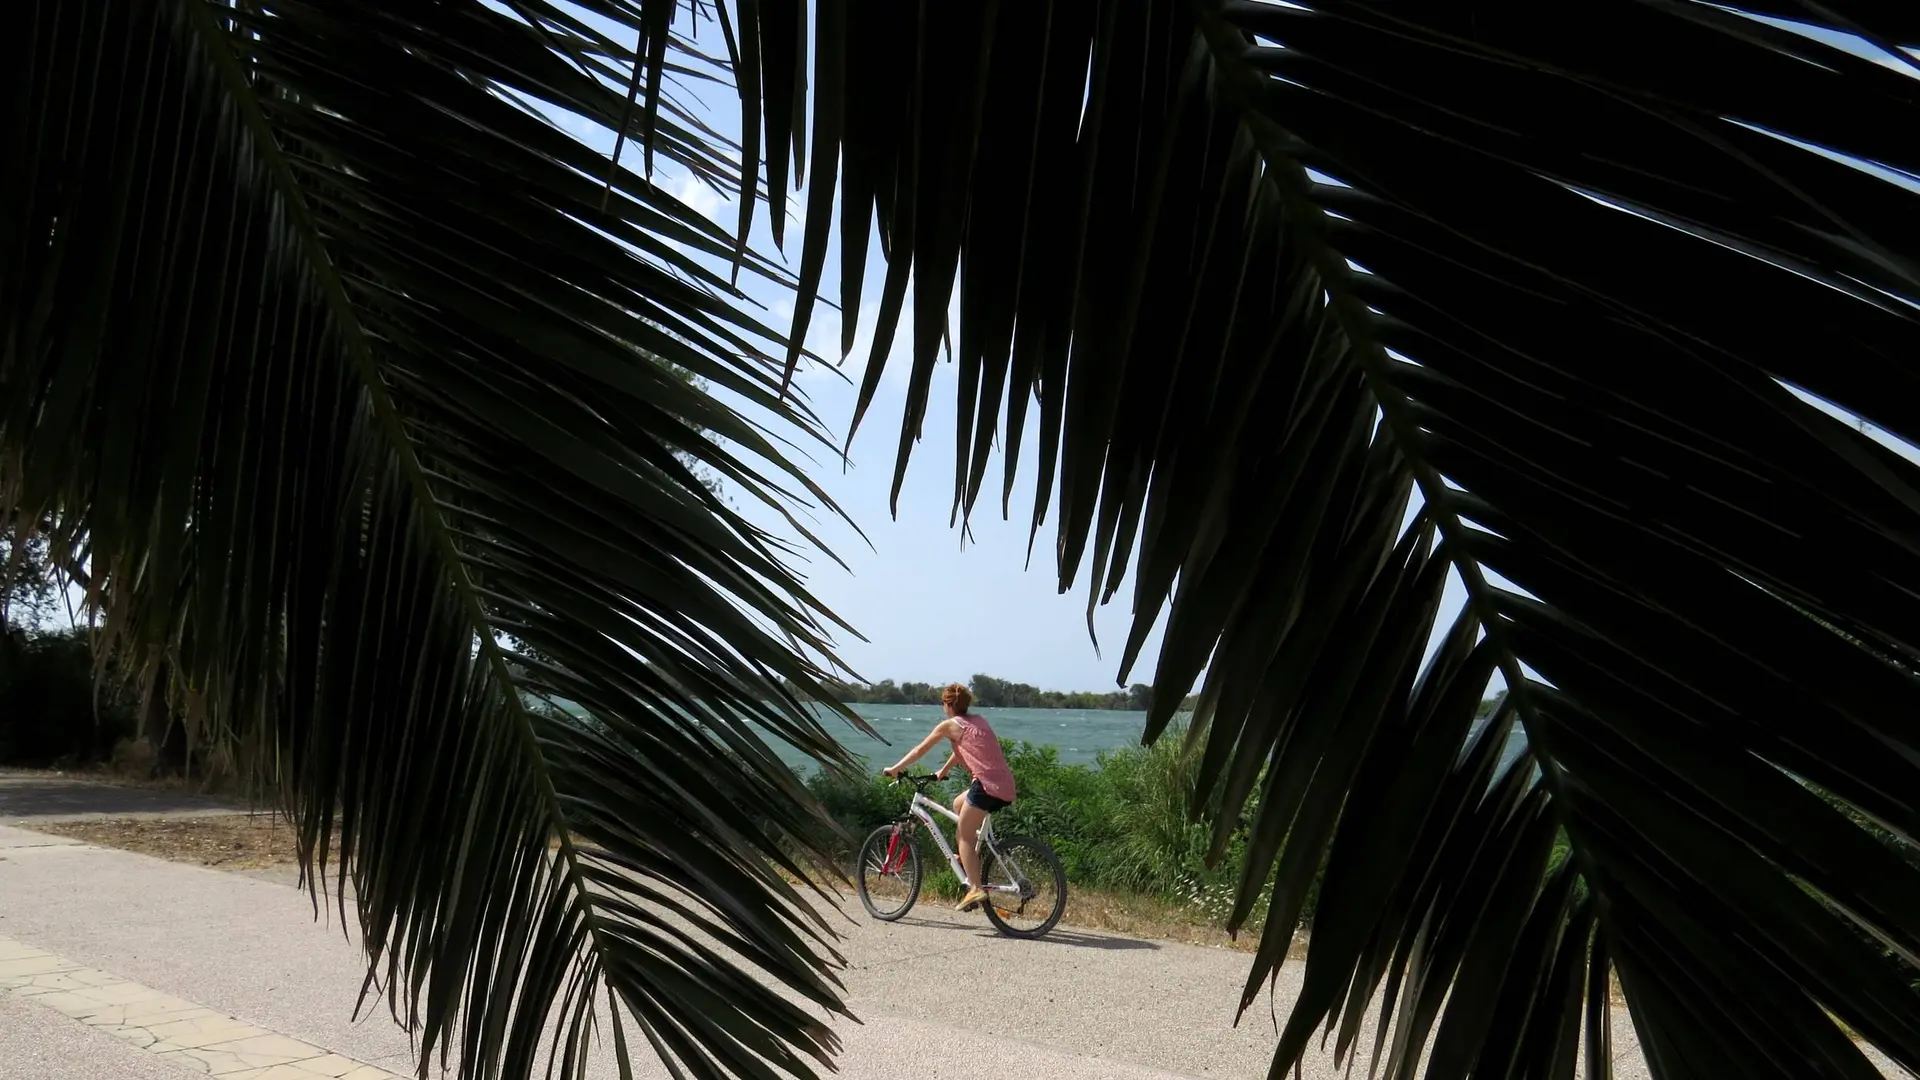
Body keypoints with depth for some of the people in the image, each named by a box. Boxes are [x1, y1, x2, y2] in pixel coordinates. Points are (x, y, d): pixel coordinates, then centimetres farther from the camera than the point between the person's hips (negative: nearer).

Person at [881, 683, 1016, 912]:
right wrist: (943, 771, 46)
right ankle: (970, 859, 26)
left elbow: (920, 750, 9)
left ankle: (975, 889, -10)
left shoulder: (950, 725, 2)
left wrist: (895, 769, 19)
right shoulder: (979, 721, 22)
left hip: (987, 785, -8)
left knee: (965, 836, 1)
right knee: (958, 804, 27)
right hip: (1006, 785, 8)